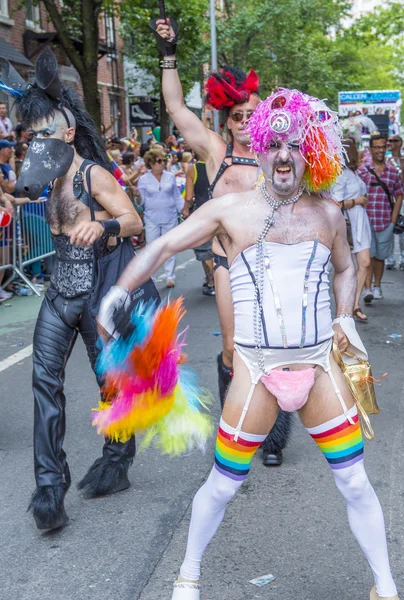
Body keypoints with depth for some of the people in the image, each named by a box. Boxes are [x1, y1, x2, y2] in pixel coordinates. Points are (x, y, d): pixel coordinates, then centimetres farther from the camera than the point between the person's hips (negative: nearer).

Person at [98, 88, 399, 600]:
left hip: (321, 369, 2)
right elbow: (164, 245, 1)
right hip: (256, 373, -2)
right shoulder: (231, 209, -2)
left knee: (355, 484, 6)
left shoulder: (327, 213, 5)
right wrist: (119, 291, -10)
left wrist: (345, 316, 8)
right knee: (222, 485, 8)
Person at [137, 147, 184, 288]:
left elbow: (177, 196, 11)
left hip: (170, 218, 1)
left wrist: (183, 209, 3)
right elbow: (142, 200, 1)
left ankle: (170, 276, 12)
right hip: (152, 219, -1)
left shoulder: (170, 177, 6)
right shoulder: (143, 179, 1)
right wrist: (137, 197, -20)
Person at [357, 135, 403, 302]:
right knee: (367, 255, -9)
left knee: (380, 256, 12)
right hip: (366, 221, -2)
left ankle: (377, 286, 26)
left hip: (386, 223, 3)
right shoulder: (362, 170, 1)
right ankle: (367, 289, -10)